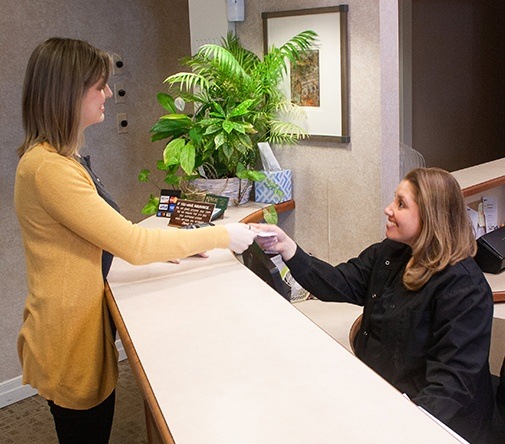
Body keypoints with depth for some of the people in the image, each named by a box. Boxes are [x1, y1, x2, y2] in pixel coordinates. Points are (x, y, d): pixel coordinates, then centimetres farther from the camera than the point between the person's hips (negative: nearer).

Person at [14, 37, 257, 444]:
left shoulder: (59, 159, 9)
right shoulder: (48, 168, -25)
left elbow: (108, 235, 12)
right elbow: (133, 244, -24)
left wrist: (173, 246, 4)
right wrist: (221, 237, -15)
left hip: (85, 326, 9)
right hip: (70, 339, -9)